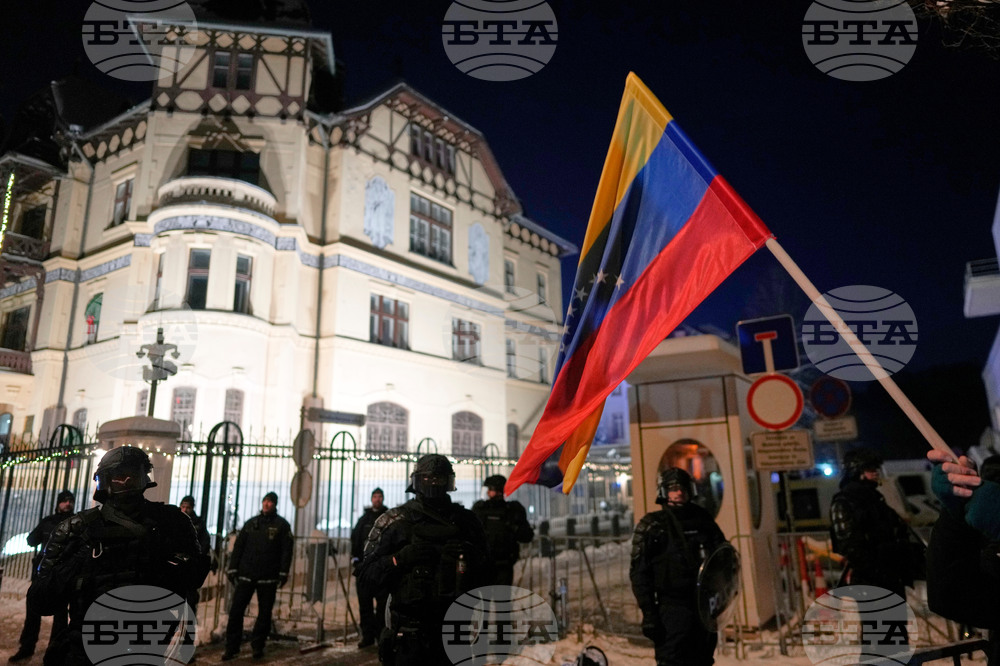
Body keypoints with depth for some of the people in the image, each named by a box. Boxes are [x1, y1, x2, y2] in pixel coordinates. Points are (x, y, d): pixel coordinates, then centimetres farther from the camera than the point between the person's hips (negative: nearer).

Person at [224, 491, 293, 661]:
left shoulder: (282, 525, 2)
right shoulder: (251, 523, 11)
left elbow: (286, 550, -2)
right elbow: (238, 546, 12)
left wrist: (283, 573, -9)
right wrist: (232, 568, 4)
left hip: (268, 578, -2)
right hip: (246, 575, 2)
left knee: (265, 613, 4)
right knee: (236, 610, -1)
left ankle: (257, 646, 18)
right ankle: (232, 648, 10)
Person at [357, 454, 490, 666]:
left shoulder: (465, 519, 7)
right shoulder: (395, 520, 0)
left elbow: (484, 575, 11)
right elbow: (367, 572, -2)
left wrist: (469, 556, -9)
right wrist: (400, 559, -17)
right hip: (410, 631, -2)